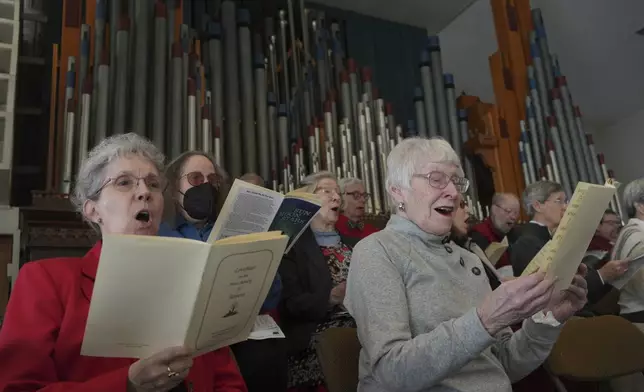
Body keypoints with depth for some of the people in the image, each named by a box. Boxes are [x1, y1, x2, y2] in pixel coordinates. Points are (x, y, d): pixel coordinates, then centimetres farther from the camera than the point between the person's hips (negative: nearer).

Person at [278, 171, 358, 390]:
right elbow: (290, 303, -9)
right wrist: (331, 297, -24)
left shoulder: (353, 244, 21)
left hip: (360, 326, 6)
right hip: (320, 336, -5)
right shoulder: (293, 245, 2)